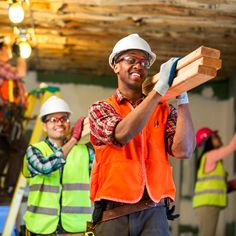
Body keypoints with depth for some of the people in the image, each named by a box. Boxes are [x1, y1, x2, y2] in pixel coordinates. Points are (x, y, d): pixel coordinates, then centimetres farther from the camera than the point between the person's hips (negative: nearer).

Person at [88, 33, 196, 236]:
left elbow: (183, 150, -5)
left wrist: (182, 97, -10)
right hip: (112, 214, -1)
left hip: (154, 213, 1)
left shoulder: (164, 111, 11)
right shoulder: (100, 109, 7)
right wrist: (160, 88, -17)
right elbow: (122, 134, -14)